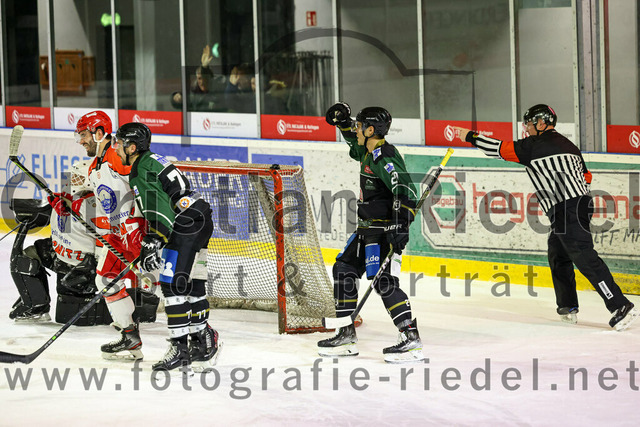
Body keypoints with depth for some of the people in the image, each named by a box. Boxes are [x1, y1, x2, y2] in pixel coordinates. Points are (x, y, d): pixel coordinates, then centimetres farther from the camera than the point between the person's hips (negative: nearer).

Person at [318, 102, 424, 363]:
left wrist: (399, 226, -35)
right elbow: (355, 144, 36)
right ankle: (347, 335, 19)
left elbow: (406, 190, -28)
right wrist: (343, 122, 18)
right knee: (343, 269, 14)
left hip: (385, 228, -11)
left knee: (383, 280, -19)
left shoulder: (384, 157, -19)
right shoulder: (368, 152, 11)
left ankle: (412, 339, -22)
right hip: (368, 228, 11)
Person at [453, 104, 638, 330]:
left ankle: (621, 306, -19)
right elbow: (586, 176, 24)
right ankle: (568, 308, 24)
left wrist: (471, 137, 7)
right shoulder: (568, 145, 21)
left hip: (566, 210, -9)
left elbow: (501, 149, -4)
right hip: (581, 203, 9)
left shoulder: (536, 144, -4)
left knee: (585, 258, -13)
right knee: (557, 254, 21)